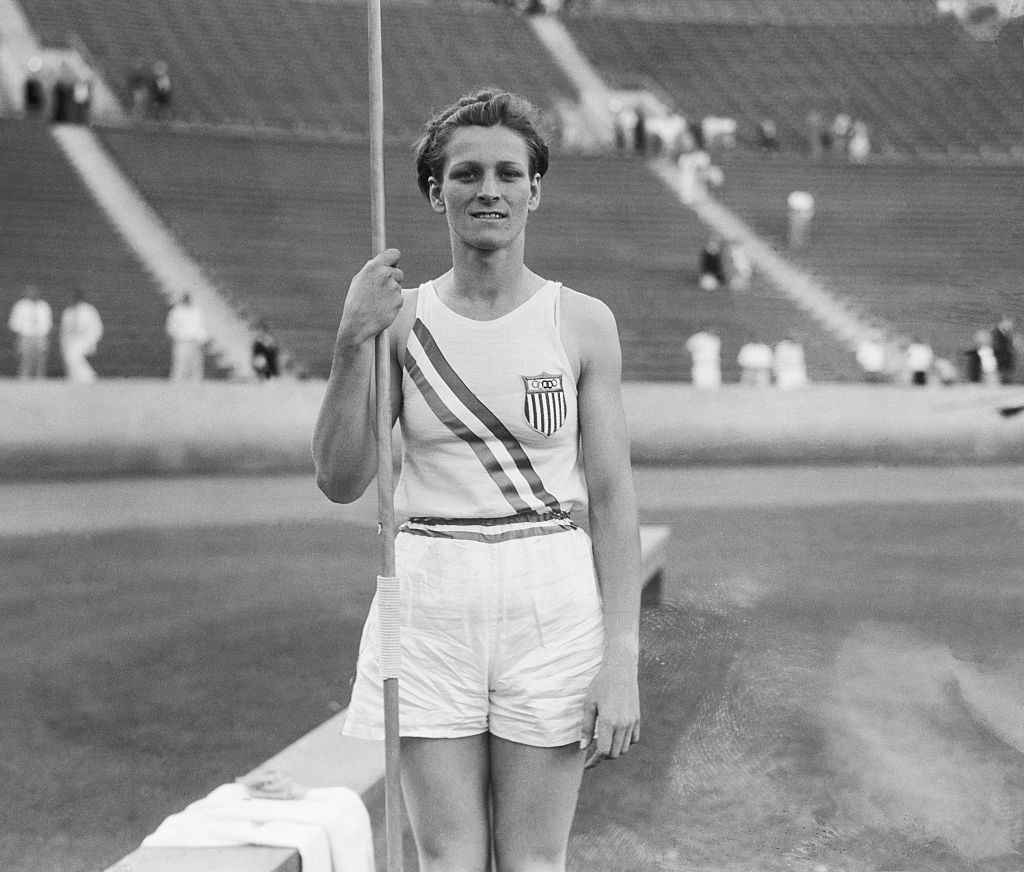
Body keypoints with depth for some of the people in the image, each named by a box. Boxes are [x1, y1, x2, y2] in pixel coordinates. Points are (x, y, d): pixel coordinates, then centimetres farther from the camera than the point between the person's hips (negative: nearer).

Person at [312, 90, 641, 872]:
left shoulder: (583, 323, 0)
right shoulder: (402, 318, 2)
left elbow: (612, 497, 0)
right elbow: (342, 480, -2)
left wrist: (622, 661, -6)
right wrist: (353, 344, -14)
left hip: (552, 604, -1)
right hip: (429, 603, 1)